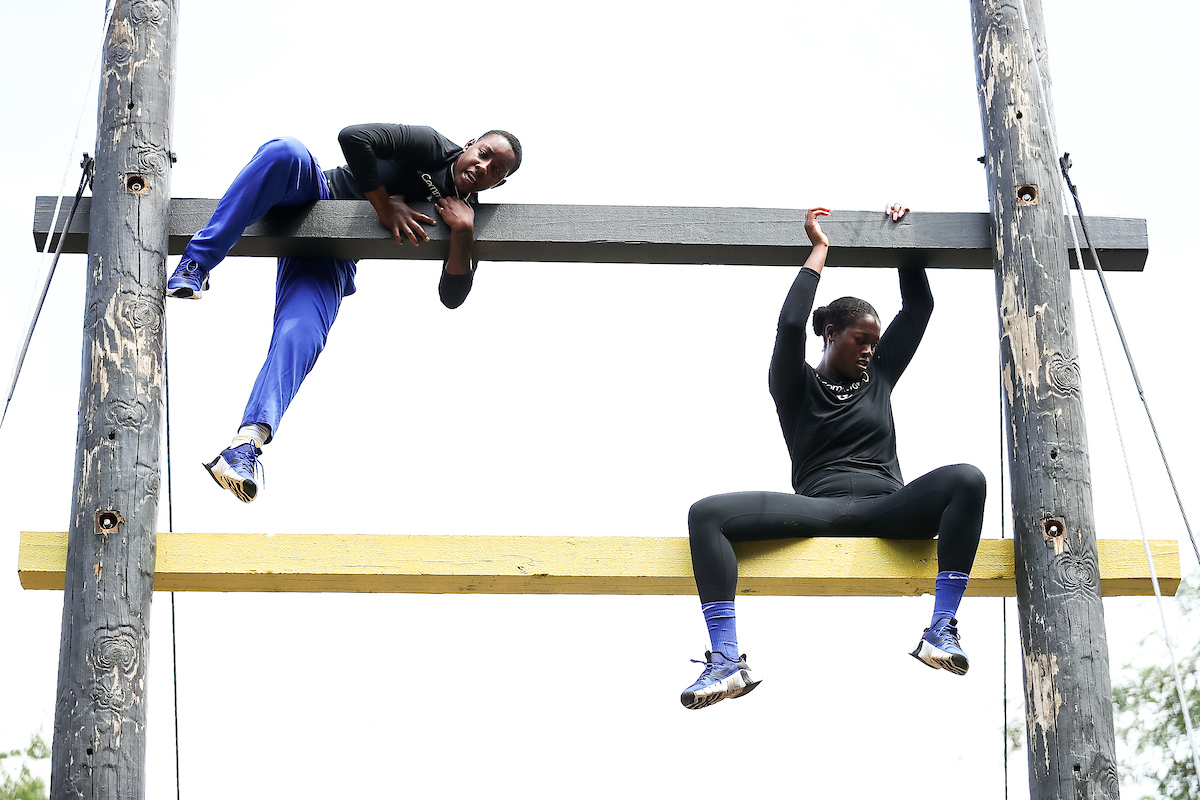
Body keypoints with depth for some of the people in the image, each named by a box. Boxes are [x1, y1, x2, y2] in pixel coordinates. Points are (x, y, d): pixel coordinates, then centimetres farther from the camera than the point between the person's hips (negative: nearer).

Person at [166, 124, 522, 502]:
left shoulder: (466, 216, 5)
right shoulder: (432, 148, -3)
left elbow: (452, 297, -6)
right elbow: (353, 137, -15)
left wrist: (463, 233, -20)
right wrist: (385, 206, -15)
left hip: (331, 262, 1)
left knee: (301, 338, -28)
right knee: (284, 152, -36)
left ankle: (249, 442, -40)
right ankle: (197, 263, -34)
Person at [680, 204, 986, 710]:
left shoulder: (878, 378, 26)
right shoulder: (796, 387, 16)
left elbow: (919, 307, 26)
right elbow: (790, 325, -2)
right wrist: (819, 250, 8)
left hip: (887, 510, 2)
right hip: (819, 511, -2)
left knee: (966, 481, -30)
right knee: (707, 514, -27)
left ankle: (940, 631, -34)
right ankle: (726, 661, -38)